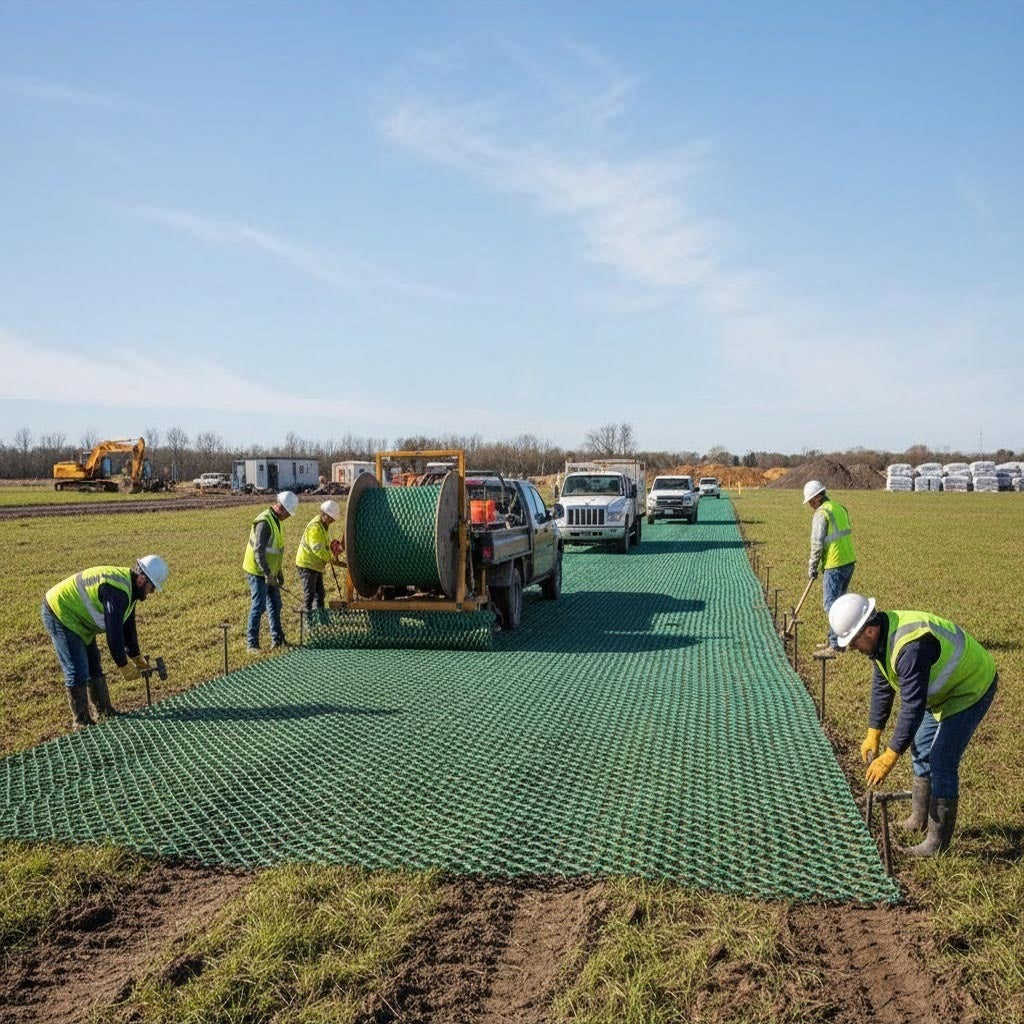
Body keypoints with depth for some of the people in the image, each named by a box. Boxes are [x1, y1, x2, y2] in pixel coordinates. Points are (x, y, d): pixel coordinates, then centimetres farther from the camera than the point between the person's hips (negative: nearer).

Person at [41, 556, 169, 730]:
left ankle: (105, 712, 25)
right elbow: (114, 631, -28)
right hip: (59, 613, -11)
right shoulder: (117, 590, -30)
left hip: (75, 616, 11)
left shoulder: (128, 586, 2)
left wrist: (136, 657, 12)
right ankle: (81, 721, 3)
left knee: (94, 666, 15)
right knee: (78, 671, -9)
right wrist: (124, 665, -18)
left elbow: (128, 625, 11)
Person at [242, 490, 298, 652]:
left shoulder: (276, 520, 10)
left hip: (269, 572, 9)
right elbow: (258, 551, -26)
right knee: (258, 607, -6)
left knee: (275, 605, 15)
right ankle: (251, 644, 1)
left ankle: (277, 639, 25)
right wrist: (267, 573, -27)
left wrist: (279, 573, 19)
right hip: (258, 572, -9)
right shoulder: (264, 522, -21)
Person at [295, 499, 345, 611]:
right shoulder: (315, 526, -20)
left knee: (320, 594, 14)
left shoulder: (323, 525, 13)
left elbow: (325, 544, 20)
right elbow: (317, 548, -27)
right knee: (309, 594, -8)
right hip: (307, 565, -10)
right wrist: (331, 558, -26)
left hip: (316, 566, 10)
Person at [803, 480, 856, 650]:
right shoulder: (840, 508, 14)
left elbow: (817, 544, -13)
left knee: (831, 604, -2)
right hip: (849, 562, 9)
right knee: (838, 601, 17)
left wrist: (812, 568, -2)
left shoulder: (821, 513, -12)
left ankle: (836, 644, -1)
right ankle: (835, 639, 24)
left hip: (834, 565, -9)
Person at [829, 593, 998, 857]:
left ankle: (938, 842, 2)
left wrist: (890, 756, -33)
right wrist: (873, 735, 2)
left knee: (941, 763, -10)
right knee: (921, 750, 16)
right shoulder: (882, 637, -8)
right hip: (944, 689, 10)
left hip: (972, 689, -10)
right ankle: (918, 819, 33)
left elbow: (913, 706, -37)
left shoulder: (910, 647, -39)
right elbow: (882, 686, 2)